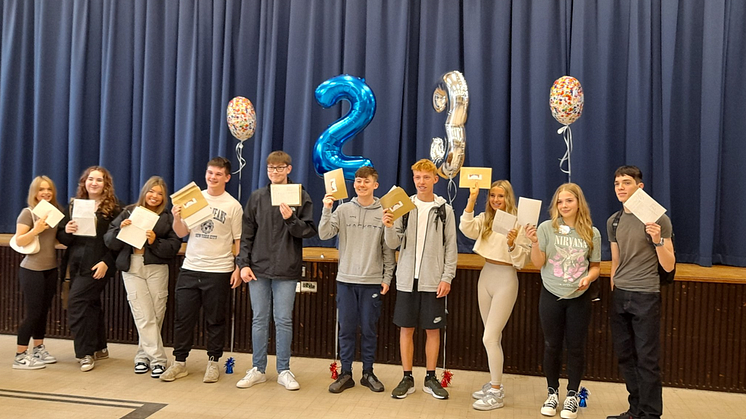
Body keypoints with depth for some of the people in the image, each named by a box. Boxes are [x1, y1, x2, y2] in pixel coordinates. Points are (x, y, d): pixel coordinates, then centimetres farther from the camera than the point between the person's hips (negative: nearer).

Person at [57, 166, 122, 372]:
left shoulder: (113, 208, -4)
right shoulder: (74, 205, 12)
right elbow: (62, 238, 10)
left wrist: (106, 262, -17)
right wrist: (67, 230, -12)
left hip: (98, 264, -6)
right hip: (76, 263, 6)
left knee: (76, 302, -12)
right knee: (91, 304, 14)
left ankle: (86, 353, -2)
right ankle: (100, 348, 27)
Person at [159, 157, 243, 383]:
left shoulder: (233, 205, -1)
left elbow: (238, 240, 1)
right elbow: (182, 233, 7)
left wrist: (238, 269, -6)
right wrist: (177, 218, -12)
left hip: (219, 271, -3)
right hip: (190, 269, 3)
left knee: (215, 320, 7)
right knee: (183, 318, 7)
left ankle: (213, 362, 20)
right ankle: (179, 363, 19)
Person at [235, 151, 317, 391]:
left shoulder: (301, 197, 1)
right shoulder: (257, 197, 8)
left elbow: (309, 231, -3)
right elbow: (247, 234, 7)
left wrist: (291, 219, -20)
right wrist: (243, 263, 0)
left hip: (286, 270, -2)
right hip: (258, 268, 2)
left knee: (284, 321, 5)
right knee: (259, 319, 9)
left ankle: (284, 371, 16)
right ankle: (258, 369, 20)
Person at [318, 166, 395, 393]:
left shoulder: (384, 212, 1)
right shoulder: (344, 209, 3)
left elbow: (388, 249, 4)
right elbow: (324, 234, -5)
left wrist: (387, 277, 1)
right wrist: (327, 210, -17)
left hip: (372, 281, -1)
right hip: (346, 279, 1)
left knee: (369, 329, 7)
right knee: (346, 328, 7)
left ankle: (368, 373, 21)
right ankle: (345, 373, 18)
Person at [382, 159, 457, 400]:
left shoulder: (444, 210, 2)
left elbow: (451, 247, 1)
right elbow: (393, 244, 1)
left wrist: (447, 277, -6)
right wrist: (389, 227, -18)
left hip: (434, 281, -1)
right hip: (407, 279, 1)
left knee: (433, 329, 6)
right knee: (406, 328, 6)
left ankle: (430, 379, 20)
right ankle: (407, 379, 18)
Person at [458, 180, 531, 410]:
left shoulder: (517, 223, -10)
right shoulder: (484, 219, 6)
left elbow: (522, 261, -10)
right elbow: (465, 228, -13)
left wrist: (512, 244, -28)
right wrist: (471, 200, -16)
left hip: (505, 280, -6)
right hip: (485, 276, 6)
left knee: (490, 338, -7)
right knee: (493, 336, 16)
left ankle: (496, 393, 6)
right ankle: (494, 383, 29)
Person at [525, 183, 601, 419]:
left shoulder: (591, 233, -1)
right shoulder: (547, 228, -5)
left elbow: (595, 266, 7)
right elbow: (538, 264, -7)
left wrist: (588, 278, -13)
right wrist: (535, 242, -23)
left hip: (579, 298, 1)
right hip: (551, 296, 0)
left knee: (576, 347, 8)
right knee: (552, 346, 10)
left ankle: (572, 395, 24)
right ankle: (552, 393, 27)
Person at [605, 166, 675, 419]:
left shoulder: (658, 219, -7)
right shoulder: (613, 222, 10)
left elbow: (669, 266, -8)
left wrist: (657, 241, -23)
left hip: (645, 296, -5)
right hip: (619, 296, 6)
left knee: (647, 359, -2)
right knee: (625, 357, 11)